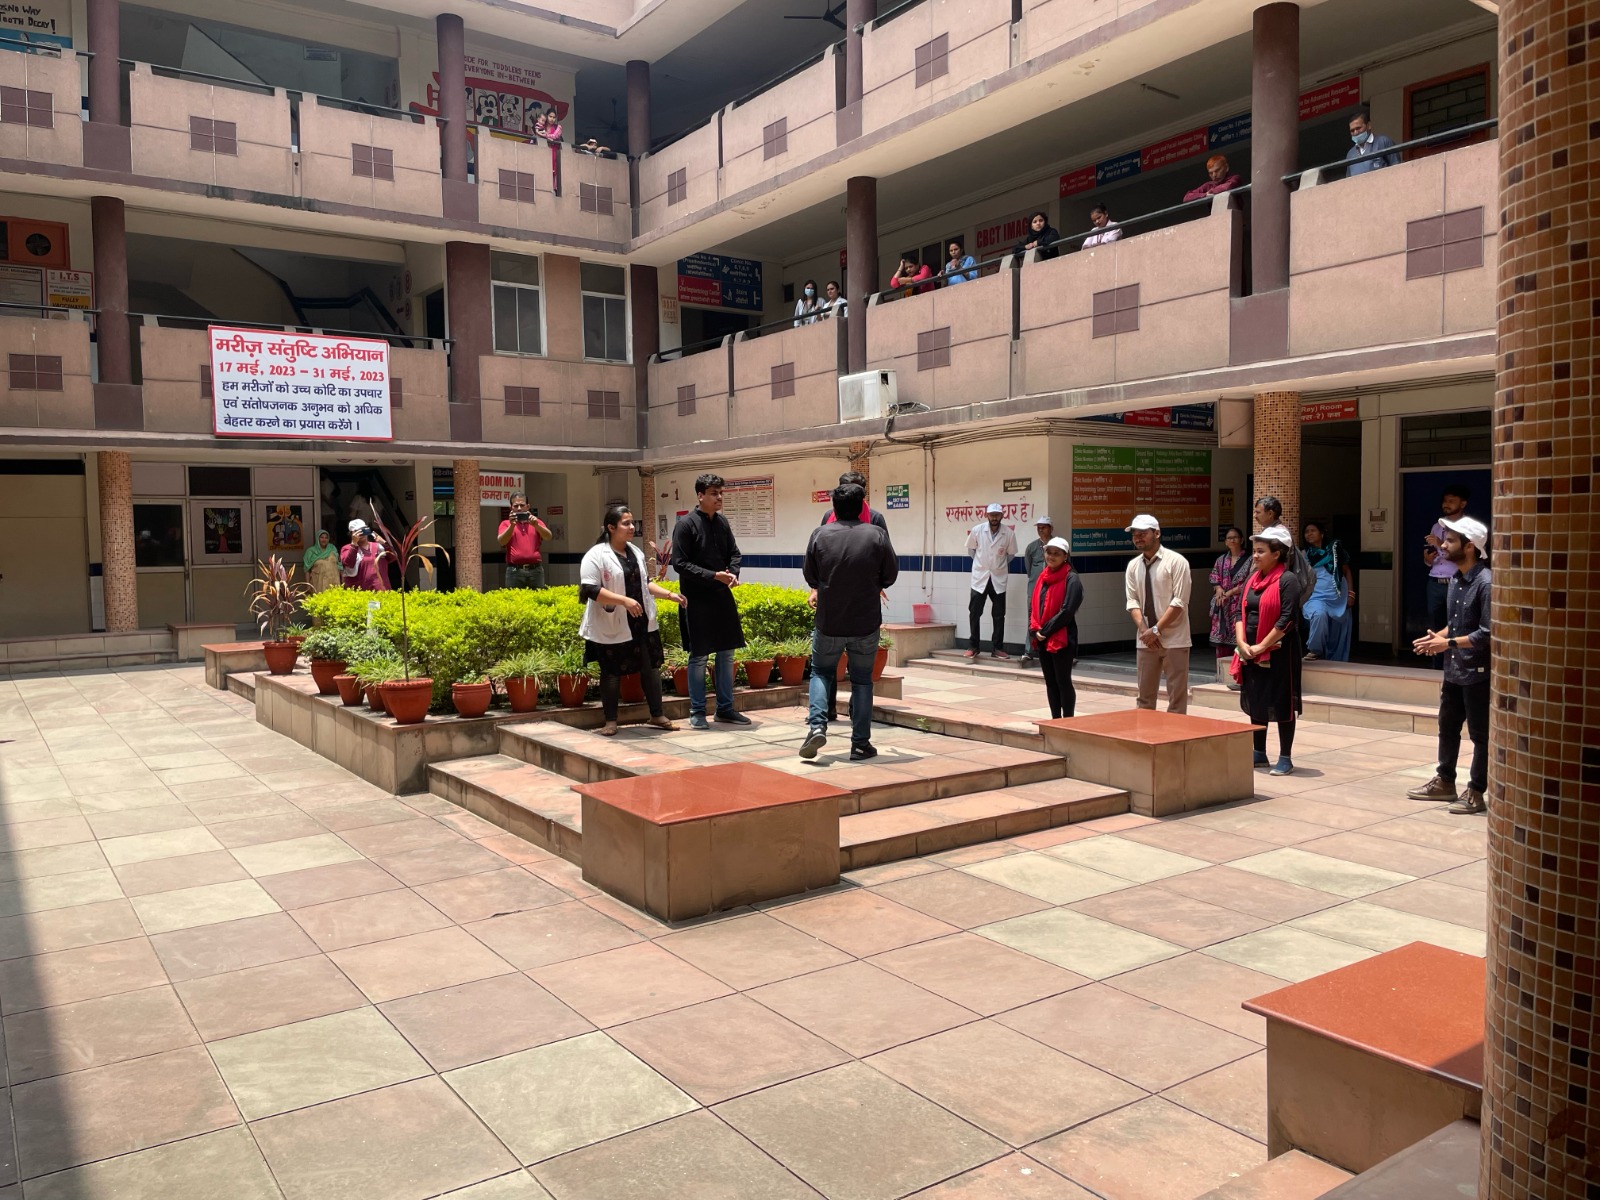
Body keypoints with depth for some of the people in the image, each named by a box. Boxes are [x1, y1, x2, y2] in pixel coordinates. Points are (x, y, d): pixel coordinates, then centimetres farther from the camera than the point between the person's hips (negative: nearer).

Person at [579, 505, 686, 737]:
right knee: (612, 673, 5)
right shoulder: (596, 555, -13)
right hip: (612, 626, -6)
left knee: (651, 667, 10)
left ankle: (657, 715, 22)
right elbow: (590, 589, -20)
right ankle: (610, 720, 17)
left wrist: (670, 595, 8)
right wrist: (624, 600, -26)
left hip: (642, 623, 7)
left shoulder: (636, 552, 11)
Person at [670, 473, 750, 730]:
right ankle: (697, 712, 11)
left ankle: (725, 708, 22)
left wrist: (733, 573, -6)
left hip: (723, 596, 6)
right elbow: (680, 564, -13)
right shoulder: (686, 524, -10)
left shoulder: (722, 522, 8)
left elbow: (734, 553, 16)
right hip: (698, 599, -6)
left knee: (726, 653, 11)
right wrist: (714, 576, -19)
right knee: (699, 656, 0)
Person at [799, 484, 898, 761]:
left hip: (829, 621, 0)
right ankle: (860, 743, 12)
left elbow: (810, 577, 4)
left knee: (821, 672, 19)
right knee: (861, 680, 11)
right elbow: (891, 575, 0)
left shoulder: (820, 534, -5)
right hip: (866, 623, 0)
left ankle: (817, 725, -1)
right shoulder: (877, 534, -7)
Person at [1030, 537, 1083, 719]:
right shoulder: (1042, 577, 12)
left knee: (1063, 681, -2)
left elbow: (1067, 611, -17)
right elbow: (1032, 605, 11)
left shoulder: (1071, 579, -9)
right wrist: (1035, 629, -4)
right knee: (1050, 681, 11)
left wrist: (1045, 631, -14)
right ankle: (1055, 720, 19)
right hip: (1042, 639, 7)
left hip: (1061, 639, -7)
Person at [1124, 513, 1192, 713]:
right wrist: (1143, 628, -12)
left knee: (1177, 697, 0)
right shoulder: (1133, 566, 9)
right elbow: (1132, 601, 5)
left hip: (1174, 640, -5)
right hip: (1146, 641, 5)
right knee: (1145, 696, 10)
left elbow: (1179, 602, -13)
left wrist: (1156, 630, -16)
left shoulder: (1176, 561, -8)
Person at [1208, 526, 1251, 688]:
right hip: (1221, 605, 5)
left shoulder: (1249, 560, 0)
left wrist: (1230, 592, -13)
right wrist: (1219, 589, -9)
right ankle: (1223, 673, 14)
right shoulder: (1221, 560, 16)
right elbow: (1214, 577, 12)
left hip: (1239, 604, -5)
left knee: (1238, 638, -10)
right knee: (1222, 638, 6)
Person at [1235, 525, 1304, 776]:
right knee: (1255, 703, 14)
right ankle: (1259, 754, 26)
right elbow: (1241, 613, 10)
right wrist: (1242, 643, -5)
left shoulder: (1287, 580, -11)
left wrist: (1262, 646, -17)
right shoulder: (1251, 580, 11)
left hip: (1278, 652, -7)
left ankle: (1285, 758, 11)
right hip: (1251, 652, 7)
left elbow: (1286, 619, -17)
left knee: (1281, 705, 1)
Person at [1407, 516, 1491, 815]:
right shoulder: (1456, 579, 9)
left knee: (1480, 734, 4)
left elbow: (1487, 634, -21)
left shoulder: (1485, 583, -18)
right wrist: (1439, 635, 2)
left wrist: (1449, 643, -18)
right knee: (1447, 727, 18)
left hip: (1477, 672, -9)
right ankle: (1445, 782, 32)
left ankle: (1476, 793, 13)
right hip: (1454, 670, 9)